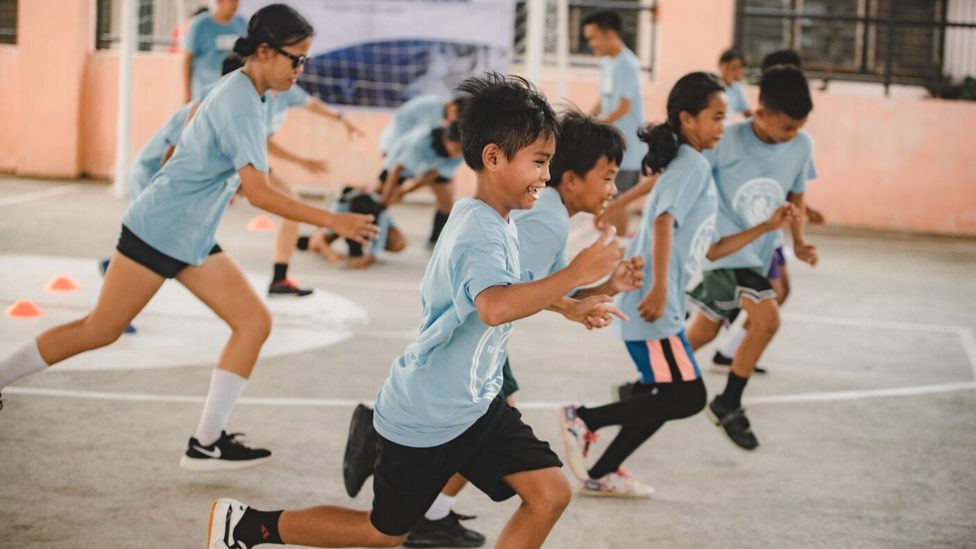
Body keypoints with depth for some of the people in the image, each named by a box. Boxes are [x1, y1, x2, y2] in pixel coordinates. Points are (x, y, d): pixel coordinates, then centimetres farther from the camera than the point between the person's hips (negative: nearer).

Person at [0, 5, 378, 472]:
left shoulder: (244, 92, 6)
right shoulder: (240, 106, -24)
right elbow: (259, 193, -30)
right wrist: (334, 221, -29)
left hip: (193, 239, 9)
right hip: (157, 232, -9)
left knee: (255, 321, -3)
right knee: (100, 330, 0)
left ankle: (206, 444, -3)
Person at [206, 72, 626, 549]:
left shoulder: (492, 222, 5)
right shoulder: (480, 235, -28)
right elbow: (496, 307, -50)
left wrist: (564, 304, 21)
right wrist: (574, 274, -46)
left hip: (475, 406, 8)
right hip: (426, 419, -8)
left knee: (550, 493, -4)